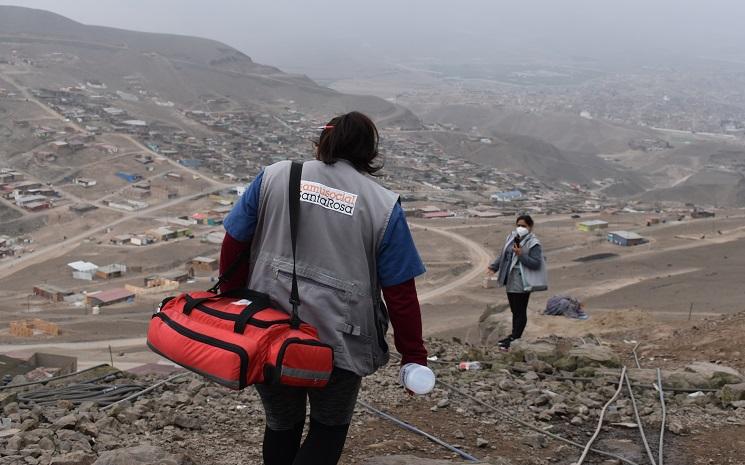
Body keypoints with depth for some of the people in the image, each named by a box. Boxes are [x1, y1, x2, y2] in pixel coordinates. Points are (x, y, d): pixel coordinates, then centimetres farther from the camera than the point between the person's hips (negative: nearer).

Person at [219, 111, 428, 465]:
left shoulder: (274, 177, 1)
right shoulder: (383, 205, -4)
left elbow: (233, 245, 4)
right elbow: (401, 293, -4)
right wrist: (414, 356, 6)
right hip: (336, 343, -2)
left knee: (281, 425, 24)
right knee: (329, 427, 22)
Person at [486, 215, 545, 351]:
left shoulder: (533, 244, -12)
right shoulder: (511, 238, 10)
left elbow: (536, 264, -19)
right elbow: (503, 255, 19)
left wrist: (521, 255, -26)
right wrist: (493, 267, 8)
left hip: (522, 284, -8)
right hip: (511, 282, 8)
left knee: (520, 312, 0)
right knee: (515, 311, 17)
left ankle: (514, 339, 4)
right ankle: (514, 336, 27)